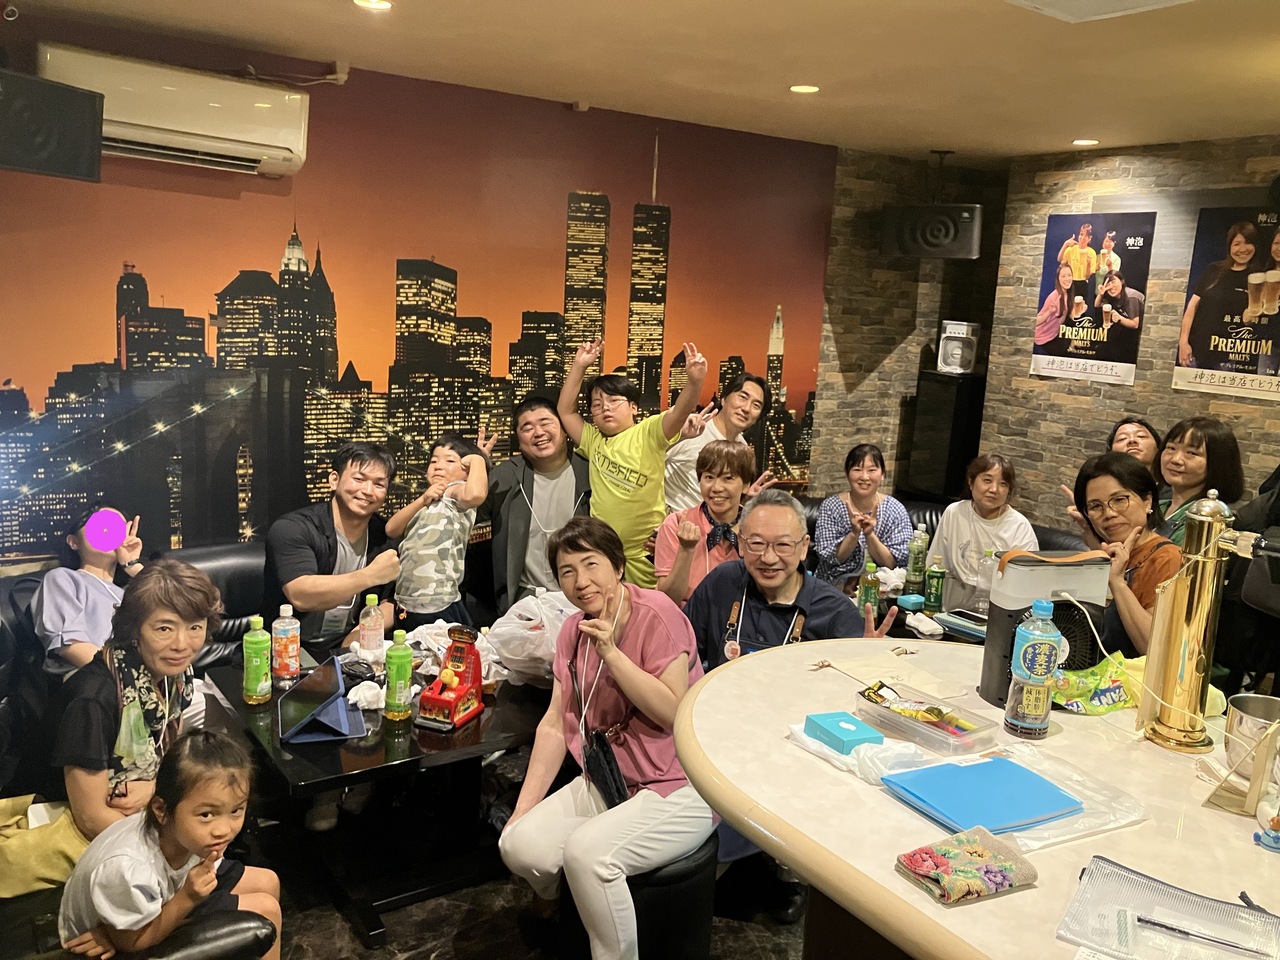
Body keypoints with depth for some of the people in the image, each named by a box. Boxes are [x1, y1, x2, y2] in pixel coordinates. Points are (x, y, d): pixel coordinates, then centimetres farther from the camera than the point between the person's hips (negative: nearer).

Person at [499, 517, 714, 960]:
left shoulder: (656, 614, -14)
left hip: (676, 789, -6)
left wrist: (610, 652, -23)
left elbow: (674, 714, -19)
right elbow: (555, 724, 6)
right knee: (520, 845, -14)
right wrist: (523, 809, -1)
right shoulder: (573, 630, 7)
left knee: (588, 850, -30)